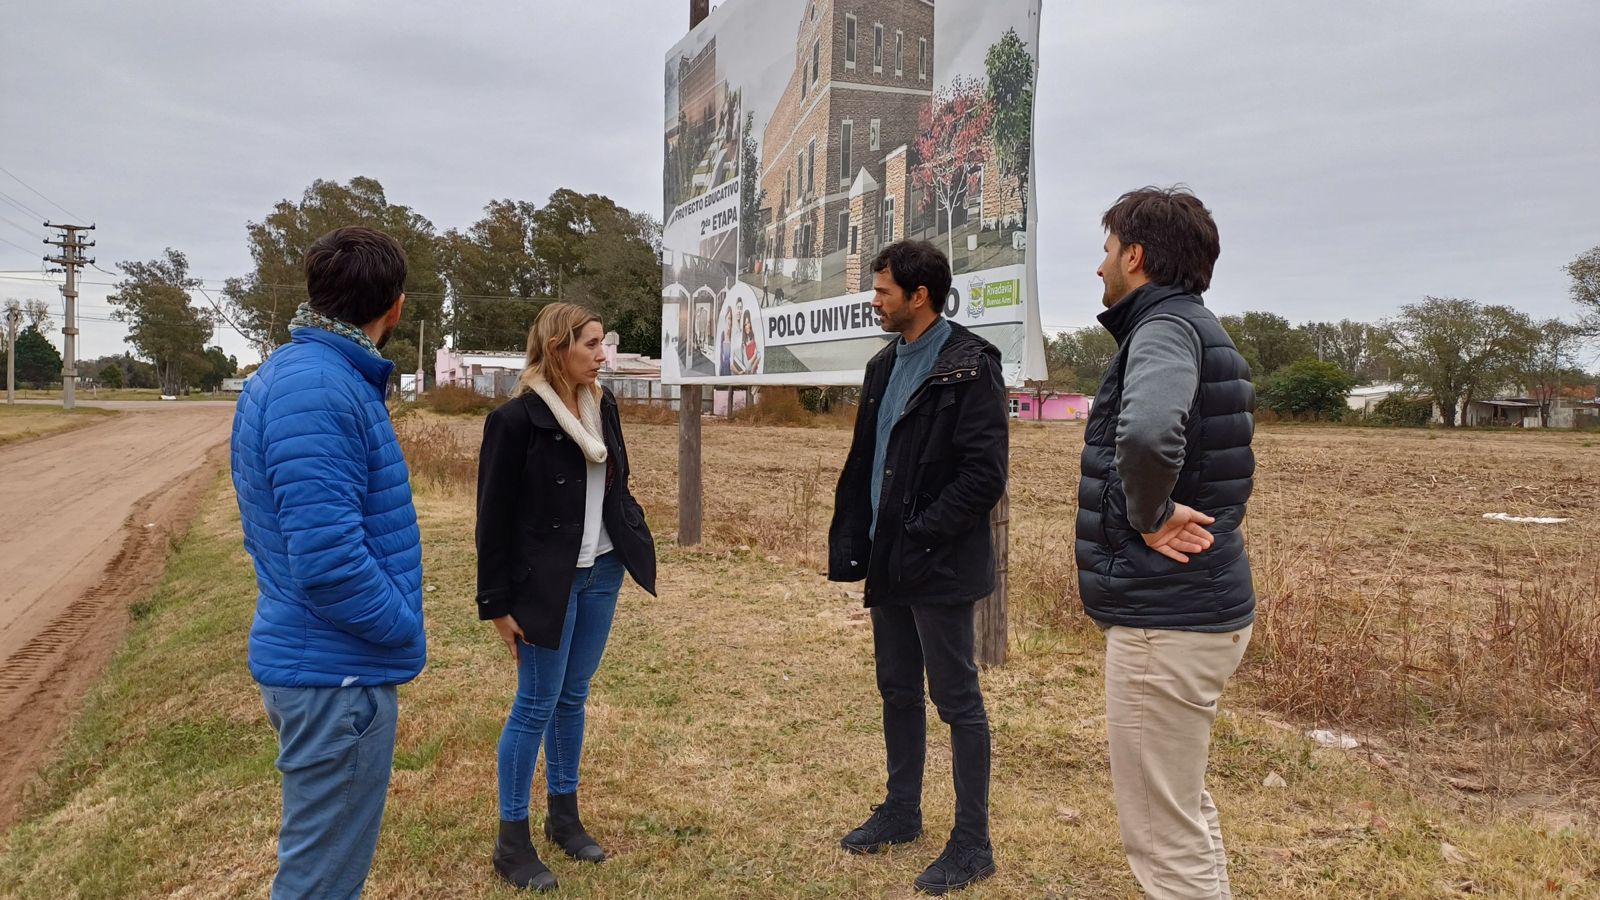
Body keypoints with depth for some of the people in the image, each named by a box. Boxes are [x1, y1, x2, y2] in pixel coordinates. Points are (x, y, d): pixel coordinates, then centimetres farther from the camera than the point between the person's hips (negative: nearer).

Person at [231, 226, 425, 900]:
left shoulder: (290, 374, 10)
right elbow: (328, 557, -29)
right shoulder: (318, 390, -22)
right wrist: (402, 627, -13)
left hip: (313, 662, 10)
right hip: (338, 675, -10)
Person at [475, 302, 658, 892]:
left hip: (601, 574, 6)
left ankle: (564, 816, 31)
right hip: (547, 583, -6)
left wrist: (637, 544, 4)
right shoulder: (517, 418, -16)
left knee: (573, 698, 16)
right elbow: (495, 516, -13)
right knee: (536, 706, 3)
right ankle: (512, 842, 17)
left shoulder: (602, 406, 4)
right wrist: (498, 604, -11)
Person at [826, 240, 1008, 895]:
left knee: (957, 701, 3)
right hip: (889, 565, 8)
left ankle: (972, 843, 16)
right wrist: (851, 541, 7)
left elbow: (984, 473, -19)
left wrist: (922, 536, -19)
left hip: (940, 568, -8)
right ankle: (902, 811, 35)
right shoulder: (884, 366, 12)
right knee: (898, 692, 18)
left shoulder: (969, 366, -13)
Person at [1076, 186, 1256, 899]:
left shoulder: (1165, 329, -16)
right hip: (1198, 603, 10)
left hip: (1165, 620, -10)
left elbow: (1148, 432, -39)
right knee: (1185, 810, 24)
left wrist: (1149, 515, -21)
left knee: (1163, 835, 0)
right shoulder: (1194, 327, 15)